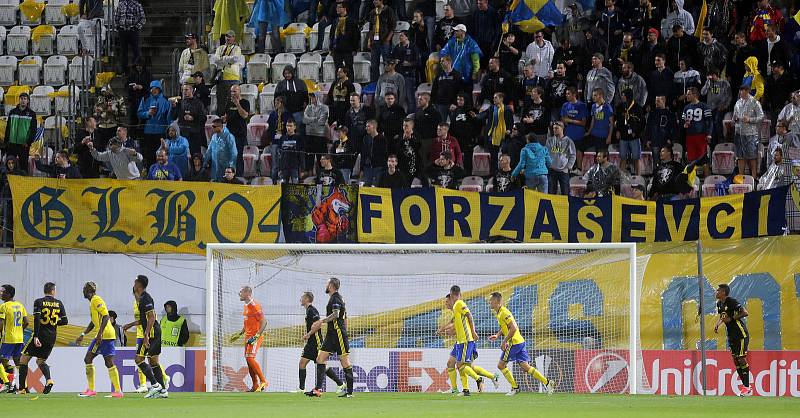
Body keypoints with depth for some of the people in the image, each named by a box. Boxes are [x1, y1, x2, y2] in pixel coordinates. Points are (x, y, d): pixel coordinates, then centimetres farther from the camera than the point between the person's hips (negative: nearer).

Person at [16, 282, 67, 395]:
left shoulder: (39, 302, -4)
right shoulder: (59, 303, 6)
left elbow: (37, 319, -15)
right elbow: (65, 321, 5)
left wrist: (35, 337, -19)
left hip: (40, 335, -4)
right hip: (52, 337, 4)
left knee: (24, 359, 6)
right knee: (40, 361, 20)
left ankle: (22, 388, -2)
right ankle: (49, 379, -8)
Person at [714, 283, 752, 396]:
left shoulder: (731, 302, -18)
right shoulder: (719, 304, 8)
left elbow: (745, 313, -26)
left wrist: (731, 318, -22)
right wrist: (717, 324, 5)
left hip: (741, 334, -9)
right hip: (731, 335, 9)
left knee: (742, 359, -9)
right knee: (735, 359, 7)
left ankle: (747, 387, -6)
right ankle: (744, 385, 14)